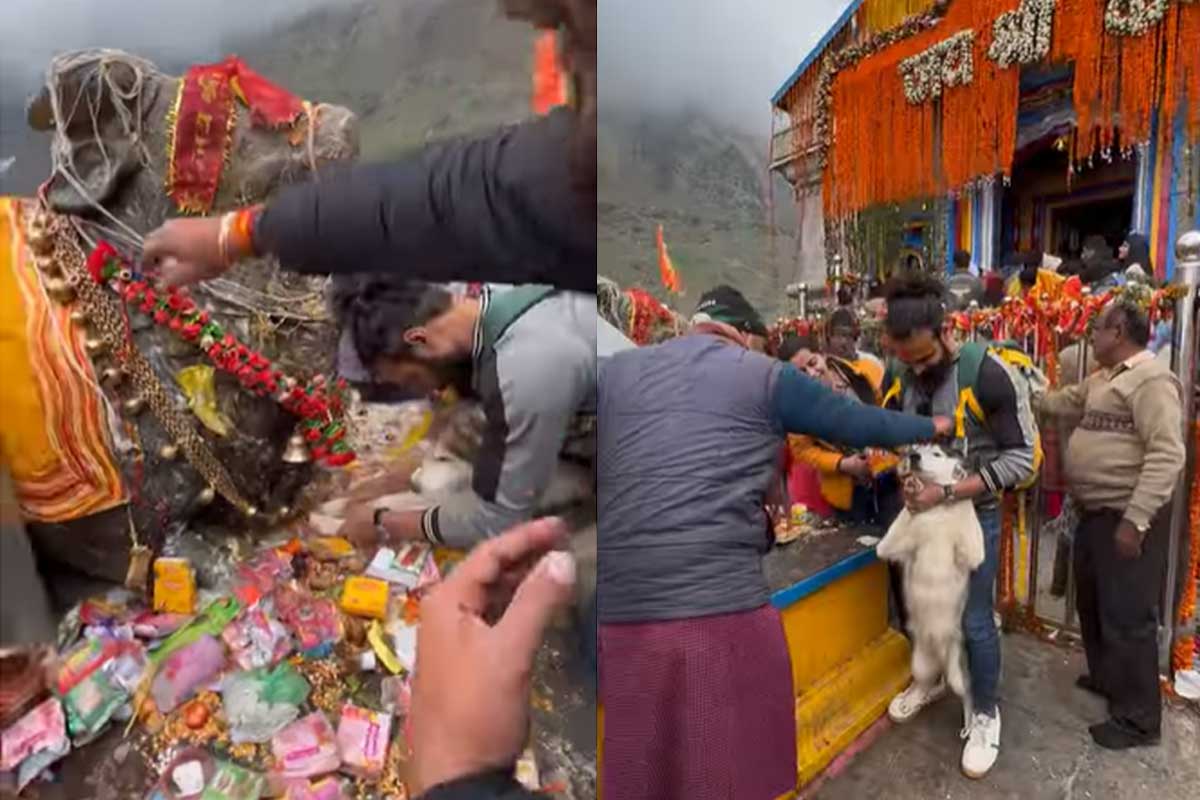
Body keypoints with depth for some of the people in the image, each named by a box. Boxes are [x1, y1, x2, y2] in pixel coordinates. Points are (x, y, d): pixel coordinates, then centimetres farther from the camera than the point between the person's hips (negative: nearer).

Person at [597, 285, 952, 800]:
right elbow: (860, 423, 15)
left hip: (618, 608, 3)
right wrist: (934, 426, 32)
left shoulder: (614, 370, 13)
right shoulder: (764, 376, 6)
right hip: (720, 605, -3)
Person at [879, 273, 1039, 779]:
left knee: (974, 620, 5)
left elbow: (1022, 458, -19)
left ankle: (985, 713, 28)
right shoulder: (896, 375, -8)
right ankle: (932, 679, 45)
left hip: (973, 512, -4)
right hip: (918, 509, 5)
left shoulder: (989, 374, -22)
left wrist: (946, 493, -26)